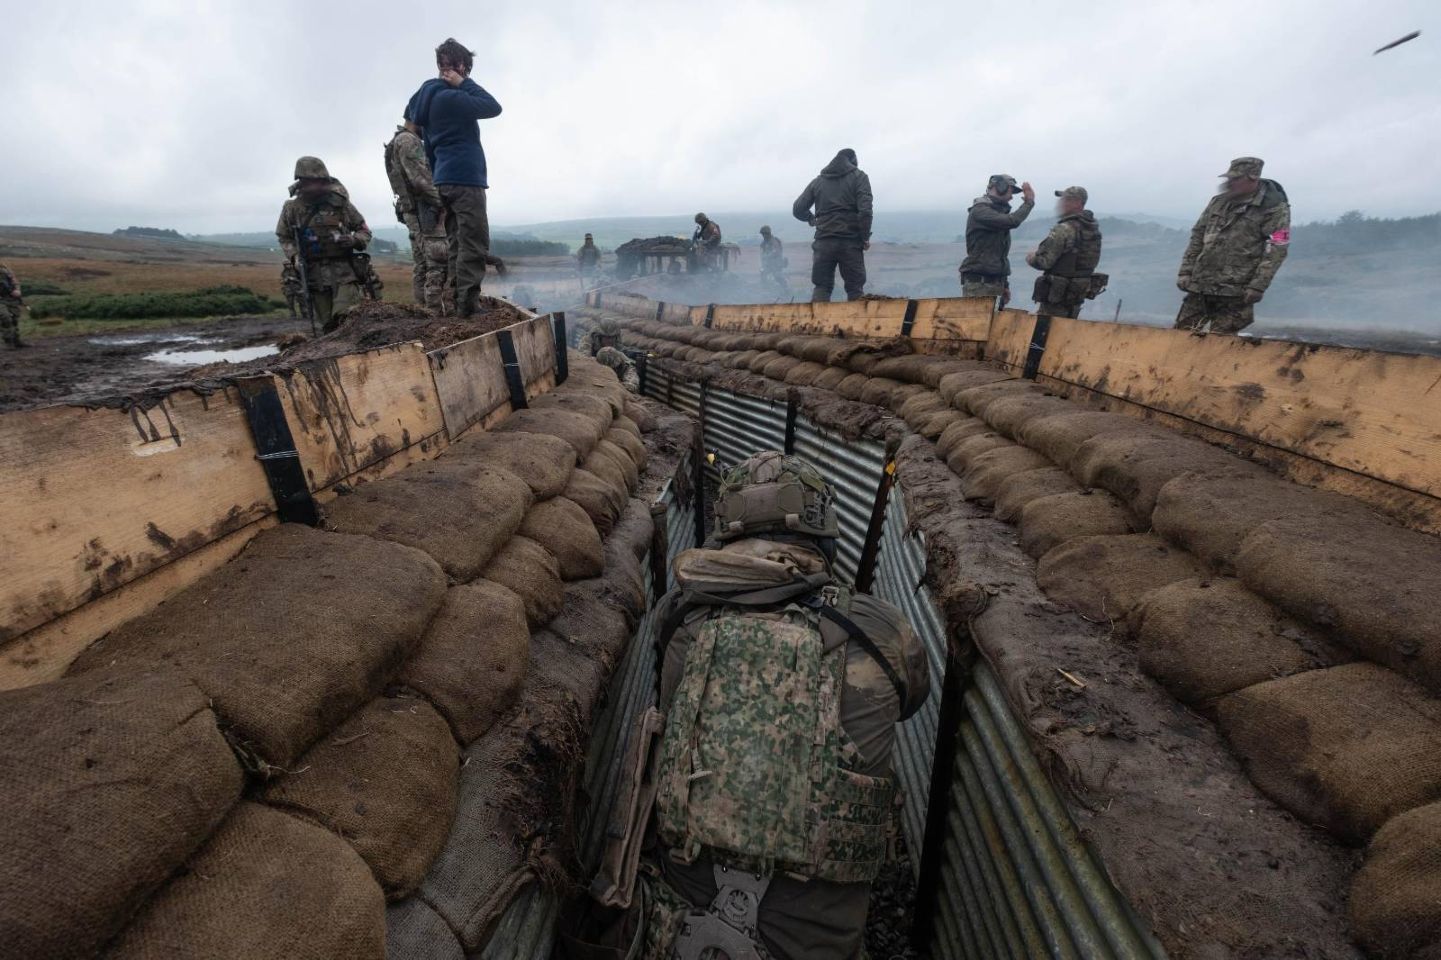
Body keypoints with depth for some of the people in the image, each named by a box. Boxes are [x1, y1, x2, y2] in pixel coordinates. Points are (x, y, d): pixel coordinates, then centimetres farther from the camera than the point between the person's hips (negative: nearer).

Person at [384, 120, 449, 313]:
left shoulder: (403, 141, 24)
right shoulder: (407, 140, -7)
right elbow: (420, 179, -17)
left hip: (414, 212, 10)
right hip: (425, 211, -10)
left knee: (422, 266, 8)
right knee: (439, 263, -17)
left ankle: (423, 309, 9)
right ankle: (438, 312, -22)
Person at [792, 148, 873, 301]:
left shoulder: (818, 181, 15)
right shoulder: (859, 177, 5)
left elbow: (797, 209, 11)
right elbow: (865, 210, -9)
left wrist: (811, 219, 29)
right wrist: (865, 237, 1)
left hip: (824, 242, 3)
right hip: (850, 242, -2)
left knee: (821, 287, 7)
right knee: (855, 289, 4)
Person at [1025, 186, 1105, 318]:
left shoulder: (1064, 229, -18)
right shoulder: (1094, 228, 10)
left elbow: (1043, 261, -20)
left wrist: (1030, 257, 3)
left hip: (1057, 294, -9)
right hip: (1079, 293, 9)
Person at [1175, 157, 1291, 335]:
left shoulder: (1274, 209, -4)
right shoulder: (1218, 202, 12)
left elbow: (1275, 252, -8)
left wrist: (1257, 287, -16)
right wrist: (1185, 272, 5)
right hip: (1200, 285, 5)